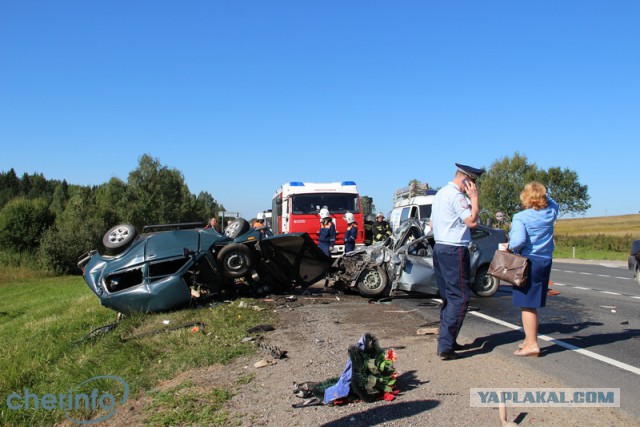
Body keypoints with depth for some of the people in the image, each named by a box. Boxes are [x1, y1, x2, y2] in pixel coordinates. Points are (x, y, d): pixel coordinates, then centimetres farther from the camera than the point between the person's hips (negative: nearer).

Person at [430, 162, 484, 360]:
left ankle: (447, 341, 20)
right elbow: (472, 221, -19)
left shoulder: (440, 193, 17)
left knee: (448, 297, 15)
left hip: (439, 248, 10)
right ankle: (445, 346, -10)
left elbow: (432, 224, 24)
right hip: (454, 250, -10)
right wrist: (474, 198, -11)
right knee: (460, 298, -7)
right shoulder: (456, 196, -14)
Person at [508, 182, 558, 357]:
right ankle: (530, 340, 27)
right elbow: (553, 203, 28)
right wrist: (543, 194, 17)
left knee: (527, 305, -1)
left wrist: (511, 247, -7)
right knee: (532, 305, 17)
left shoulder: (520, 217, -14)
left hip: (528, 262, -6)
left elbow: (518, 240, -26)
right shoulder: (551, 213, 4)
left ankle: (532, 345, 0)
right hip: (545, 262, 7)